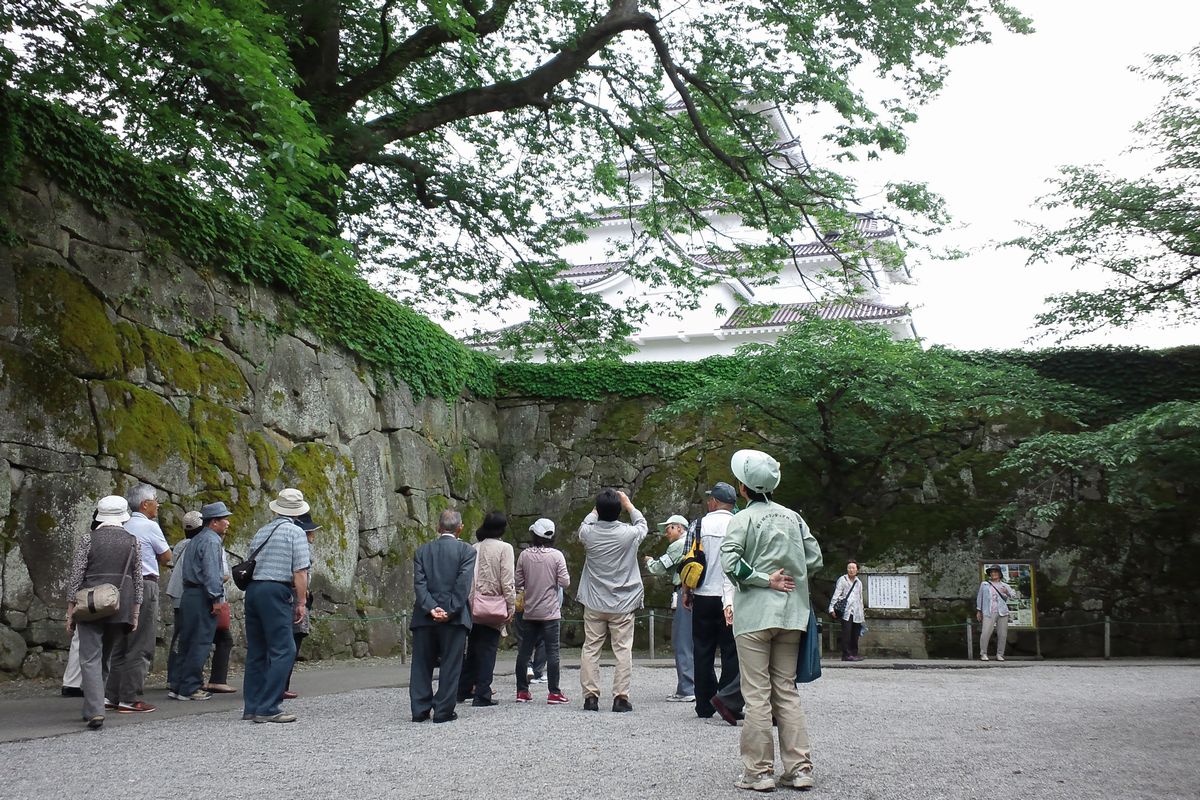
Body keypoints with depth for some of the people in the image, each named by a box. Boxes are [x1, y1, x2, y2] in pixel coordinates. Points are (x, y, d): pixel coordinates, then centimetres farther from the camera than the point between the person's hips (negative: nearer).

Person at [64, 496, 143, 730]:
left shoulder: (88, 539, -2)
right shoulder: (133, 541, 4)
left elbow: (76, 577, -4)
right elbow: (138, 580, 5)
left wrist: (70, 612, 2)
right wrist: (135, 613, 10)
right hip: (122, 608, 3)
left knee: (90, 659, -3)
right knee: (105, 658, 16)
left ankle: (95, 711, -16)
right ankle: (93, 707, 23)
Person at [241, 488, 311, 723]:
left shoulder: (262, 532, 19)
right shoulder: (295, 532, -2)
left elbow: (251, 564, 19)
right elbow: (300, 571, -8)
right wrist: (301, 602, -5)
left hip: (252, 589, 8)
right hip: (276, 591, -8)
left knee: (256, 650, 13)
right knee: (283, 650, -6)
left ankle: (251, 706, 15)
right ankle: (267, 709, -11)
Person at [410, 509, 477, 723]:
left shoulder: (422, 551, 8)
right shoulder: (466, 551, -1)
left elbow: (419, 583, -3)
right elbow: (463, 584, -11)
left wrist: (431, 608, -9)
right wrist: (450, 611, -12)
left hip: (425, 616, 3)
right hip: (454, 617, -3)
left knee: (421, 665, 10)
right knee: (450, 665, 4)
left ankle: (420, 710, 11)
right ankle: (443, 711, 2)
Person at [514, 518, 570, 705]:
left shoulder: (524, 555, -3)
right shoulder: (556, 555, -9)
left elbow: (518, 583, 0)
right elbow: (565, 582, -10)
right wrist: (565, 576, 10)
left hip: (529, 611, 3)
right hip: (550, 612, -3)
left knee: (524, 650, 11)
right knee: (552, 651, 1)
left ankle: (522, 691, 16)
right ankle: (554, 693, 0)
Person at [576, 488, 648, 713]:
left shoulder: (589, 533, -9)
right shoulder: (629, 534, -12)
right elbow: (642, 525, 13)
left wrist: (597, 509, 26)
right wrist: (628, 505, 24)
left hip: (594, 604, 2)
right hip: (622, 604, -1)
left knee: (591, 648, 8)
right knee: (623, 650, 3)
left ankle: (590, 696, 6)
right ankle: (620, 697, 0)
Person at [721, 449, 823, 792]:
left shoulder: (743, 518, -6)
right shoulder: (793, 516, 8)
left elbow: (729, 562, -18)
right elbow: (815, 559, 7)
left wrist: (765, 579, -10)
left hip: (754, 615, -5)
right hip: (791, 614, 5)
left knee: (757, 694, 0)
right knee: (787, 690, 11)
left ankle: (759, 771, 2)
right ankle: (799, 768, 10)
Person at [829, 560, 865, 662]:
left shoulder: (859, 583, 20)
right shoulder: (842, 580, 3)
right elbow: (836, 594, -3)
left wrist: (862, 614, 21)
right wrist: (832, 608, -14)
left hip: (856, 612, 5)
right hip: (846, 611, -5)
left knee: (855, 634, 4)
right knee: (846, 633, -11)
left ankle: (854, 653, 11)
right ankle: (846, 654, -11)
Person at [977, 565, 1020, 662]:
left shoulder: (1004, 586, 17)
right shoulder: (984, 584, 16)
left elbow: (1016, 595, 7)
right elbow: (979, 597, 20)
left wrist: (1007, 593, -13)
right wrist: (979, 611, 16)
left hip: (1002, 612, 2)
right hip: (989, 613, -2)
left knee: (1002, 634, 0)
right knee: (985, 633, -14)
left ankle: (999, 654, 10)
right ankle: (983, 654, -5)